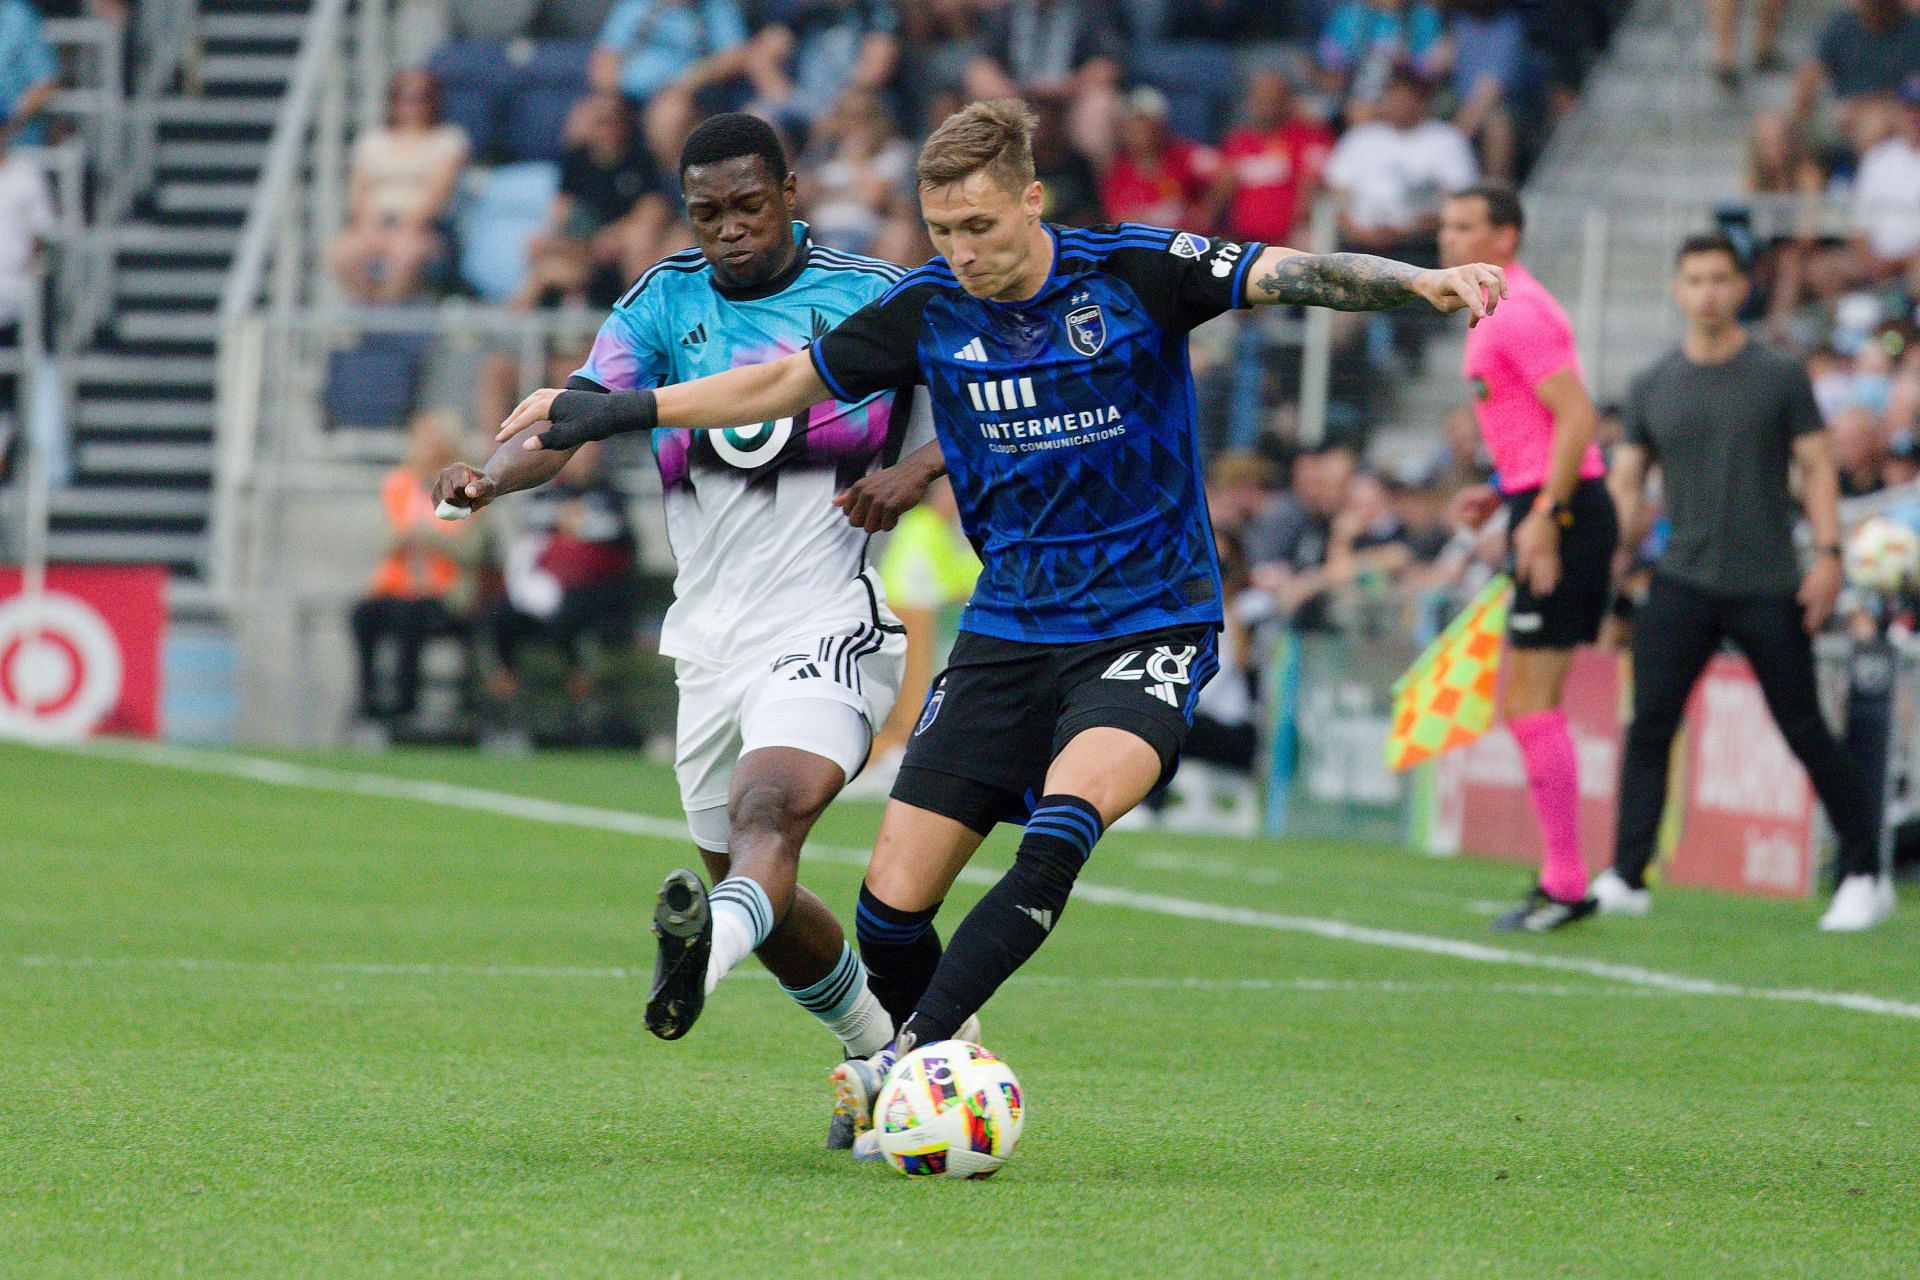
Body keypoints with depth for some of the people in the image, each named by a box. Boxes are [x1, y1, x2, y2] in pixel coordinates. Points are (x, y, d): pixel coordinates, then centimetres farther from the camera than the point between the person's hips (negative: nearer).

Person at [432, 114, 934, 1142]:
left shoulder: (871, 296, 0)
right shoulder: (665, 302, 7)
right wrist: (495, 474, -26)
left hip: (827, 624, -5)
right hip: (709, 637, 5)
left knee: (769, 811, -32)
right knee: (756, 893, 12)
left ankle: (709, 943, -62)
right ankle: (887, 1054, 33)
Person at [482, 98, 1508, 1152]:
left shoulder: (1135, 271, -10)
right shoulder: (928, 309, 0)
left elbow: (1297, 276, -18)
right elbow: (784, 383, 12)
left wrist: (1420, 282, -36)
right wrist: (611, 413, 12)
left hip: (1149, 626, -4)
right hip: (1008, 626, 4)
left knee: (1064, 822, -31)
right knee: (892, 903, -4)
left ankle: (913, 1056, -30)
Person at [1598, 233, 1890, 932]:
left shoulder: (1780, 377, 1)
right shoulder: (1651, 388, 8)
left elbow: (1817, 467, 1)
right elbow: (1624, 480, 12)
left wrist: (1827, 554, -10)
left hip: (1768, 586, -2)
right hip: (1683, 580, 2)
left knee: (1807, 735, 0)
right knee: (1648, 724, -11)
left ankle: (1865, 875, 12)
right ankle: (1627, 877, -11)